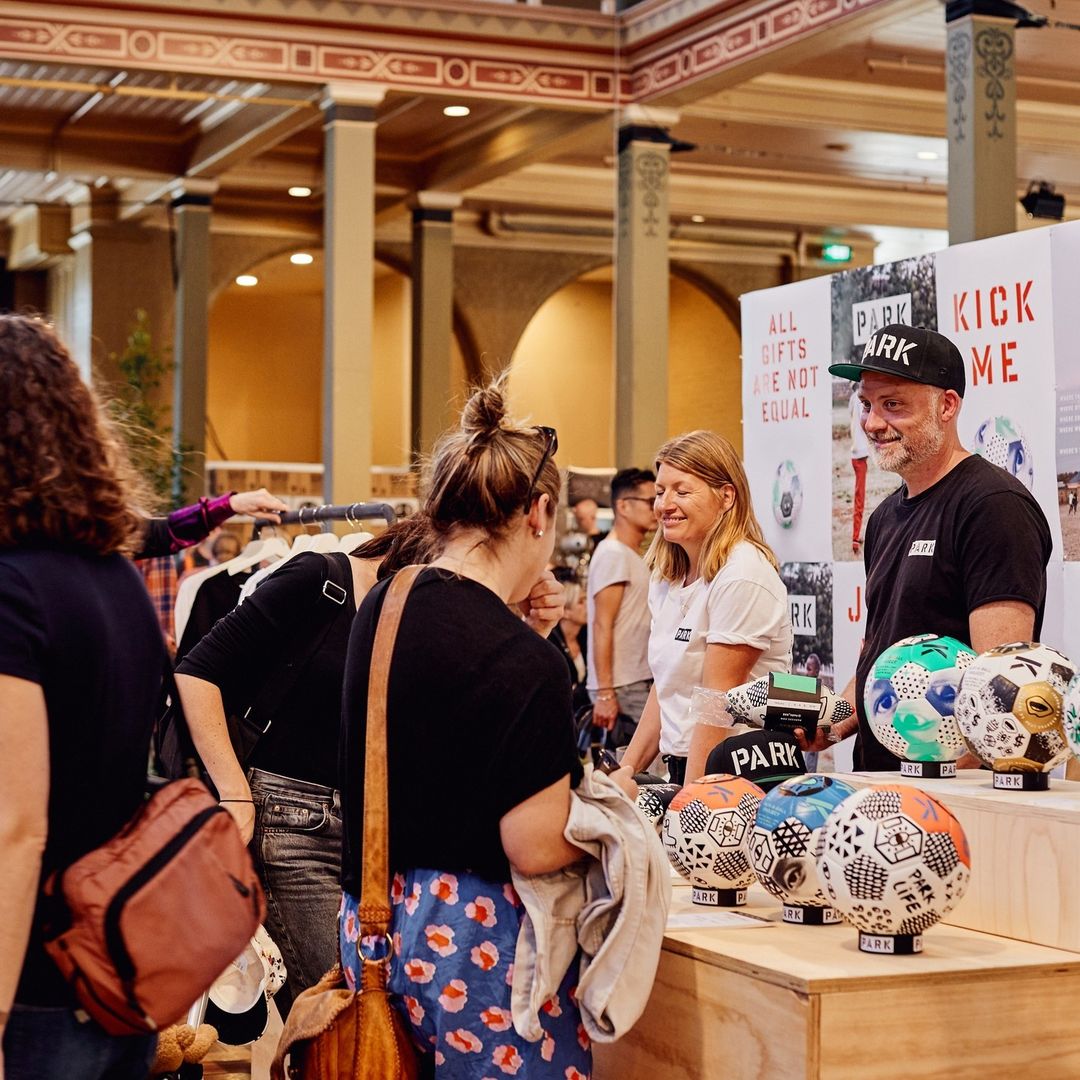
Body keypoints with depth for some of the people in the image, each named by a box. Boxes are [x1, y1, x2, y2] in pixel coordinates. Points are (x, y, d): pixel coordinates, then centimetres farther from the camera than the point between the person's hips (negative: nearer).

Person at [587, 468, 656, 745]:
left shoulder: (633, 556, 18)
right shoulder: (613, 554, -11)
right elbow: (602, 626, -16)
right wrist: (605, 693, -20)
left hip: (639, 683, 9)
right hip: (623, 689, -9)